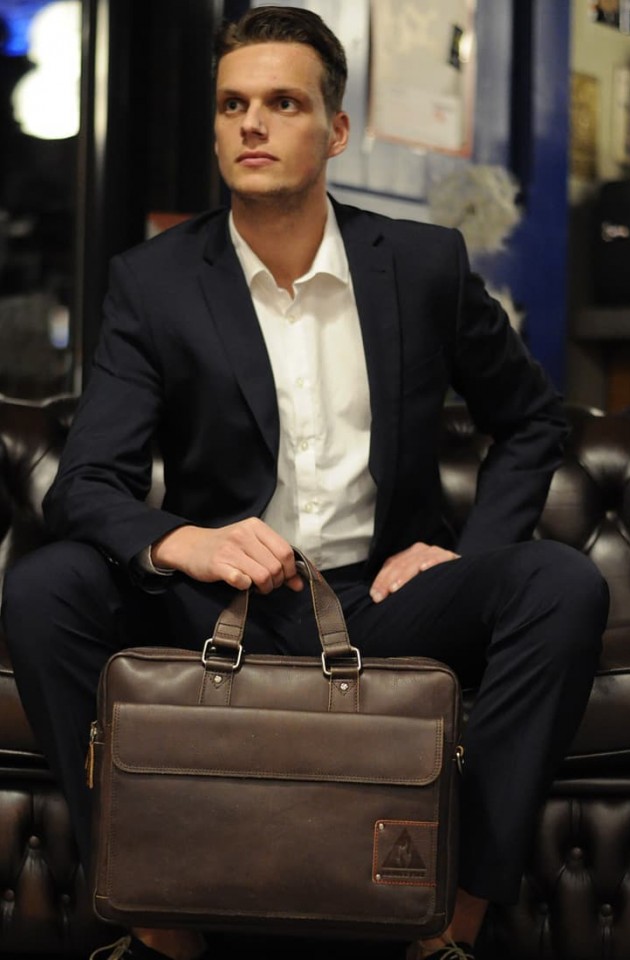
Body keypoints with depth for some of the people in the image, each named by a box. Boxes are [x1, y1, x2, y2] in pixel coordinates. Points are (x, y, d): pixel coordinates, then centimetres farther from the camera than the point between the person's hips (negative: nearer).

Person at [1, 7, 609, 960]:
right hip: (220, 600, 0)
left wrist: (470, 552, -4)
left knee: (564, 584, -25)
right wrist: (183, 541, -33)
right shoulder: (154, 282, -3)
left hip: (381, 598, 1)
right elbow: (85, 483, -10)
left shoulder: (423, 264, 0)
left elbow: (532, 420, 14)